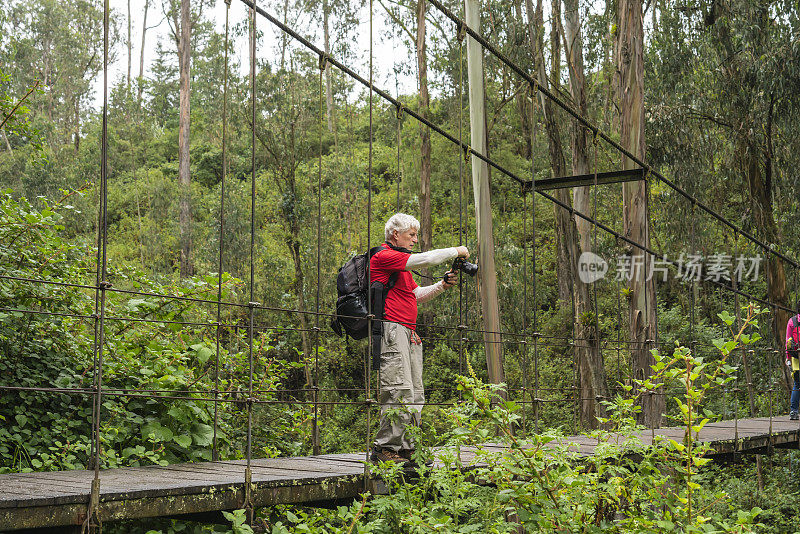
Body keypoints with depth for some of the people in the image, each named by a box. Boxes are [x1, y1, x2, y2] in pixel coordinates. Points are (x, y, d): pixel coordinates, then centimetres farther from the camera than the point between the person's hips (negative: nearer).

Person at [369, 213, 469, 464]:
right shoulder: (384, 257, -6)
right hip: (392, 330, -10)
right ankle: (384, 449, -9)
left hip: (408, 333, 10)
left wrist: (443, 284, 17)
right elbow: (426, 259, -14)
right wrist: (456, 251, -2)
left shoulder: (401, 263, 26)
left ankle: (406, 449, 9)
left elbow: (417, 295, 31)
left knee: (415, 396, 7)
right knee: (400, 393, -14)